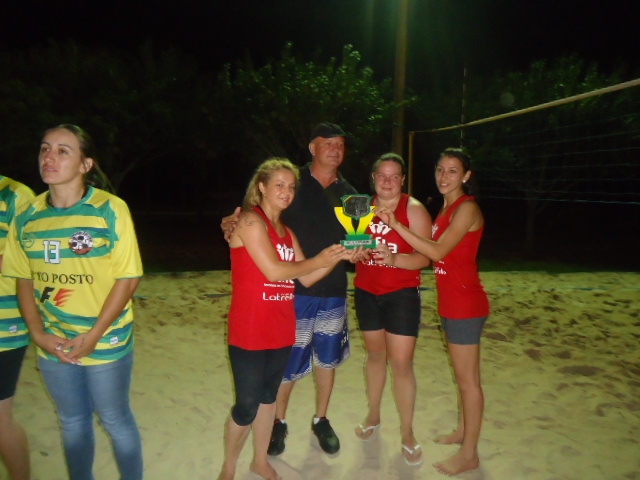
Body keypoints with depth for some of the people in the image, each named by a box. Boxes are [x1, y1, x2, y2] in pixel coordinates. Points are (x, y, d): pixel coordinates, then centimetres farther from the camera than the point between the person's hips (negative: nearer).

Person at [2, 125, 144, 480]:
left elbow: (128, 277, -14)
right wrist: (38, 333, -4)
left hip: (106, 341, -4)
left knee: (114, 419, 12)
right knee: (72, 422, 21)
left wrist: (94, 336, -15)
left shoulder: (110, 210, -14)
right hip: (53, 344, 4)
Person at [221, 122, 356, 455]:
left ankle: (321, 420, 37)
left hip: (334, 291, 4)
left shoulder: (348, 194, 8)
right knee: (288, 362, 6)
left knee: (327, 358, 16)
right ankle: (278, 422, 31)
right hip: (295, 290, -4)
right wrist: (233, 224, -28)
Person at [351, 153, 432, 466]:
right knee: (375, 354, 16)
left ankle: (407, 434, 15)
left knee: (401, 363, -3)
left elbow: (424, 257, -13)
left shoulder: (414, 210, -8)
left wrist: (395, 259, -30)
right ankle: (373, 416, 35)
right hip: (366, 293, 4)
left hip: (401, 293, -4)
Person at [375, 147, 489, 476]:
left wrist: (396, 225, -25)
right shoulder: (446, 208, 13)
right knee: (462, 374, 21)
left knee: (467, 379, 1)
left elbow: (438, 252, -23)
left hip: (464, 303, -9)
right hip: (450, 301, 9)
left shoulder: (466, 208, -16)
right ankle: (462, 431, 37)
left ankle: (469, 455, 15)